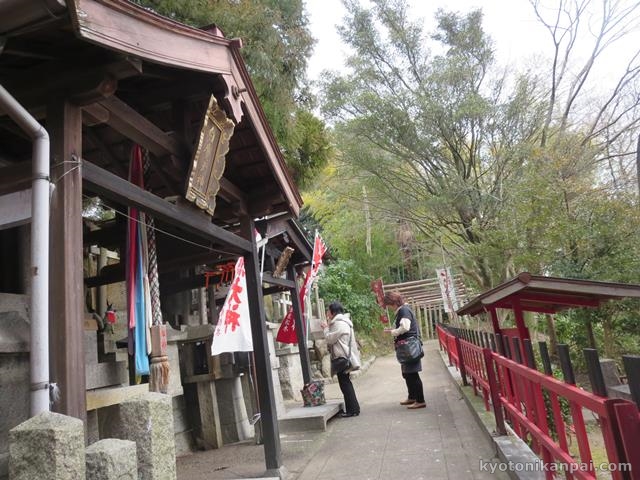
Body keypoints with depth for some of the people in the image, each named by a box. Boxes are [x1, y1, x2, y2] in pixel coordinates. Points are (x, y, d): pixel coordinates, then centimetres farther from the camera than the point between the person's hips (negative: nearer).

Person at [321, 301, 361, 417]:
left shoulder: (339, 323, -16)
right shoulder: (341, 321, 18)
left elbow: (330, 339, -14)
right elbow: (334, 339, 18)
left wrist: (326, 328, 0)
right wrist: (328, 327, 10)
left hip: (342, 358, -11)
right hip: (343, 357, 11)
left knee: (344, 383, -5)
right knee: (346, 383, 15)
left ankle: (352, 409, -1)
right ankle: (354, 408, 21)